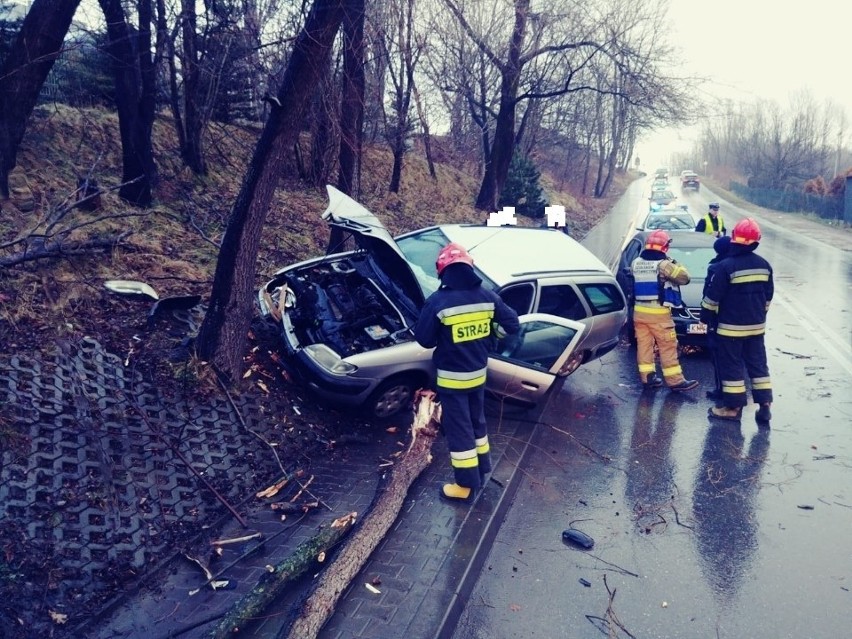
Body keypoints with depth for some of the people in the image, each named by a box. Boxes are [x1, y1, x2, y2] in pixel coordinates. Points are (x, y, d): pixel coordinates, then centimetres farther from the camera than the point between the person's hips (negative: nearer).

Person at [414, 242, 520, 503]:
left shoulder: (437, 301, -20)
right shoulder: (488, 296, -6)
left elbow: (424, 340, -13)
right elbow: (512, 325, 2)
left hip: (451, 378, -5)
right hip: (478, 373, 5)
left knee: (458, 430, 7)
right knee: (477, 422, 24)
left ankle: (467, 486, 18)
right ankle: (482, 471, 40)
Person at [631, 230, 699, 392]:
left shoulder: (636, 263, 4)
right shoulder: (663, 264, -14)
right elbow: (684, 277, -10)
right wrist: (674, 264, 6)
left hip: (639, 311, 6)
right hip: (658, 312, -6)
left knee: (644, 344, 10)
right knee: (668, 347, 1)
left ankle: (647, 377, 12)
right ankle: (676, 381, 5)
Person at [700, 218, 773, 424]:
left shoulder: (725, 266, -17)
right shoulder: (764, 265, 3)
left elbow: (712, 297, -13)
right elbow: (768, 296, 13)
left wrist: (706, 316, 1)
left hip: (730, 326, -6)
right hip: (756, 325, 6)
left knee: (731, 366, 2)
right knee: (757, 363, 13)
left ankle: (733, 407, 7)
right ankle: (764, 406, 15)